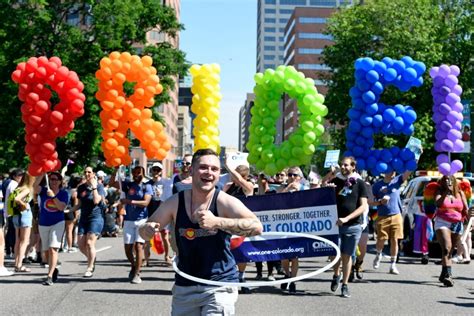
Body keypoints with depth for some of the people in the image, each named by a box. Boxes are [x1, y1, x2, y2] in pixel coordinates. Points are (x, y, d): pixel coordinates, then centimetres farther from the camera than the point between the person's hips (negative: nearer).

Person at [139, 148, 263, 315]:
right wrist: (147, 230, -15)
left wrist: (217, 222, -35)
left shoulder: (225, 202, -12)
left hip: (219, 284, -4)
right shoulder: (175, 203, -1)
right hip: (184, 286, 4)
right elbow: (146, 229, 10)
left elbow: (257, 227, -26)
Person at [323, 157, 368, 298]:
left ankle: (345, 285, 13)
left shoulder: (359, 183, 0)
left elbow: (363, 206, -5)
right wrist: (330, 174, -10)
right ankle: (336, 276, 26)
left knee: (347, 256, 4)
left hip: (353, 226, -1)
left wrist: (347, 218, -15)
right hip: (336, 224, 1)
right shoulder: (336, 180, 7)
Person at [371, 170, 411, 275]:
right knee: (381, 240, -1)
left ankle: (393, 265, 7)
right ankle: (378, 255, 31)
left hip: (396, 216, 1)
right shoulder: (377, 185, 1)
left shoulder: (397, 181, 4)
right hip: (383, 217, -1)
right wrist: (380, 202, -15)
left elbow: (408, 172, -9)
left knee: (394, 240, 0)